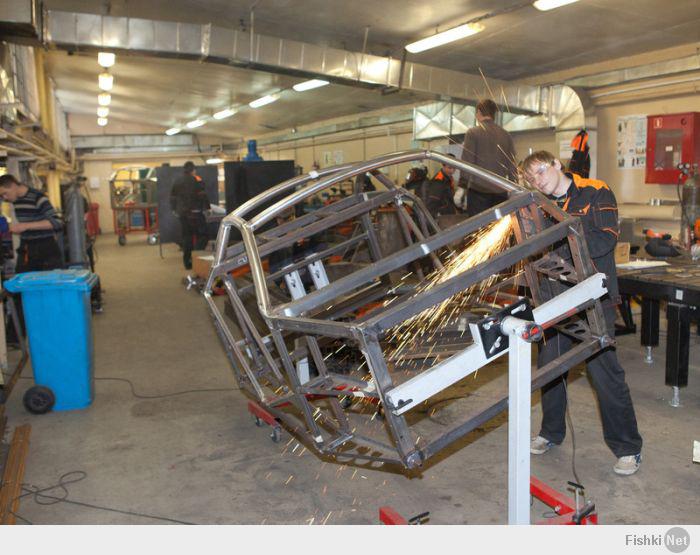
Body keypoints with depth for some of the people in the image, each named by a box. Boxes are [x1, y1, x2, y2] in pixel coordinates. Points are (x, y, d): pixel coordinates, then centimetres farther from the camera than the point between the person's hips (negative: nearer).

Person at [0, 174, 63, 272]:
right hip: (25, 250, 7)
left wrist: (26, 226, -26)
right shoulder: (15, 200, 9)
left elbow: (57, 222, -24)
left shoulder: (38, 198, -16)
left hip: (46, 249, -7)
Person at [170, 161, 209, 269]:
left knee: (186, 237, 10)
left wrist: (175, 210, 27)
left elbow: (172, 198, 18)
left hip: (182, 214, 6)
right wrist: (207, 207, -3)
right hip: (195, 212, -6)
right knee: (201, 236, -1)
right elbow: (202, 196, -12)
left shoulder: (177, 182, 14)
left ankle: (187, 262, 11)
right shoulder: (196, 180, -5)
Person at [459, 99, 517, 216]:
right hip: (501, 192, 4)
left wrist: (461, 187, -4)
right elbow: (512, 167, 10)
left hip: (479, 190, -4)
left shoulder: (473, 133, -1)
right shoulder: (506, 135, 11)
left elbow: (467, 163, -7)